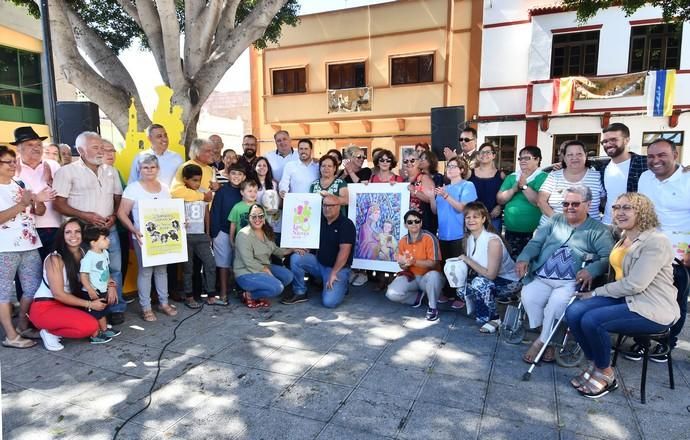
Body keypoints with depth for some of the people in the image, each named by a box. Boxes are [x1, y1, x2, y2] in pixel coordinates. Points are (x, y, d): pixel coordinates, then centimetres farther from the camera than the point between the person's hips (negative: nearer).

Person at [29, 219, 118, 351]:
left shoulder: (84, 254, -1)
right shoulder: (55, 259, -18)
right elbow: (58, 294, -19)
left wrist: (111, 285, -14)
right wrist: (89, 304, -20)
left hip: (67, 305, 8)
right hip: (45, 308, -8)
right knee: (90, 326, -27)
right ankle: (49, 332, -1)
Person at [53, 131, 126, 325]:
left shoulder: (111, 171, 12)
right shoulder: (67, 171, -3)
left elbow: (118, 199, 16)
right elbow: (58, 203, -7)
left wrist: (114, 216, -3)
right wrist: (85, 216, -17)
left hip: (109, 229, 4)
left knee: (114, 269, 5)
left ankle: (117, 309, 16)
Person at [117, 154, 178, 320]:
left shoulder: (164, 188, 9)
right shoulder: (133, 188, -6)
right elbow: (122, 213, -10)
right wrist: (134, 230, -22)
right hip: (143, 237, -5)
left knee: (162, 269, 12)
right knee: (145, 270, 0)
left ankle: (163, 303, 23)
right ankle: (145, 307, 10)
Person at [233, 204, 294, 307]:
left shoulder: (267, 232, 6)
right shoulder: (244, 234, -20)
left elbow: (275, 250, 14)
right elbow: (249, 262, -22)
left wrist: (292, 249, 2)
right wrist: (265, 270, -15)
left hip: (265, 267, 9)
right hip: (247, 273, -9)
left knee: (288, 276, -5)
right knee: (277, 287, -24)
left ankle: (261, 294, 5)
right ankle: (249, 295, -2)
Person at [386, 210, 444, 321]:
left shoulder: (429, 238, -16)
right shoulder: (403, 241, -1)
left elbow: (434, 263, -20)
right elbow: (403, 266, 5)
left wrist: (414, 261, -31)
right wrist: (403, 264, -20)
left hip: (428, 277, -4)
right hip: (411, 276, 4)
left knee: (433, 275, -41)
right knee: (391, 294, -21)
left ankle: (432, 307, -14)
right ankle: (418, 295, 9)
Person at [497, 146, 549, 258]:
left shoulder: (543, 177, -4)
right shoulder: (511, 177, 11)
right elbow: (500, 199, 4)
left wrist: (524, 186, -17)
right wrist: (514, 189, -11)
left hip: (533, 232, -5)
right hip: (511, 231, 5)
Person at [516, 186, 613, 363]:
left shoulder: (599, 230, 8)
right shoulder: (555, 221, 20)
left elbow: (608, 257, -7)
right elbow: (536, 242, 10)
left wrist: (592, 270, -28)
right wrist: (524, 258, -11)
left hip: (571, 283, -3)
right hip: (541, 278, 4)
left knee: (557, 302, -31)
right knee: (528, 296, -24)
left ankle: (542, 341, -9)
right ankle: (549, 340, -6)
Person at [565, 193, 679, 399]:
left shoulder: (656, 242, -17)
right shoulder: (623, 238, 10)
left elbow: (634, 285, -21)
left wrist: (596, 292, -12)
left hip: (652, 309, -8)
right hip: (625, 297, 8)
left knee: (591, 320, -27)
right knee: (574, 312, -14)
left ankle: (606, 374, -2)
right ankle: (594, 364, 5)